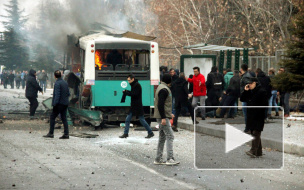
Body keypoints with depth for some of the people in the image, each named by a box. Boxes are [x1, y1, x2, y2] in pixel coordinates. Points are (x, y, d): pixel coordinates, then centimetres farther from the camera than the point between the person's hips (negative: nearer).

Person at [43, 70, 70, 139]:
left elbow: (57, 95, -20)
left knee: (52, 118, 2)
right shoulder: (65, 83, 10)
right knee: (64, 118, 9)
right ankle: (66, 134, 4)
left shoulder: (57, 83, -14)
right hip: (65, 103, 7)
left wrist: (54, 104, -19)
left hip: (59, 104, -7)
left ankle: (51, 133, 2)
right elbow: (68, 93, 14)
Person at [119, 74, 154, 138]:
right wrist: (126, 92, -2)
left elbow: (135, 94, -21)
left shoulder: (137, 85, -14)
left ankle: (150, 133, 7)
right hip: (133, 106, 9)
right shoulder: (134, 85, 15)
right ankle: (126, 134, 11)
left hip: (138, 106, -9)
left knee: (142, 120, -3)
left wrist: (126, 92, -14)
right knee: (127, 119, 6)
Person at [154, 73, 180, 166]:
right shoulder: (164, 90, -15)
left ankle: (158, 159, 16)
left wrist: (169, 113, 27)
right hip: (163, 117, -11)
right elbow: (160, 104, -22)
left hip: (163, 116, 11)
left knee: (162, 137, 13)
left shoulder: (161, 87, 18)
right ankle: (170, 159, -14)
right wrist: (163, 118, -24)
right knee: (170, 136, -11)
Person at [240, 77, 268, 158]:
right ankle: (259, 152, 16)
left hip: (258, 117, -8)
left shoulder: (261, 91, -10)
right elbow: (242, 99, 16)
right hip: (251, 116, 8)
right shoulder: (249, 92, 15)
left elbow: (264, 104, -14)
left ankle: (253, 151, -22)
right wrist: (245, 91, 2)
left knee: (256, 134, -13)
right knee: (253, 134, 10)